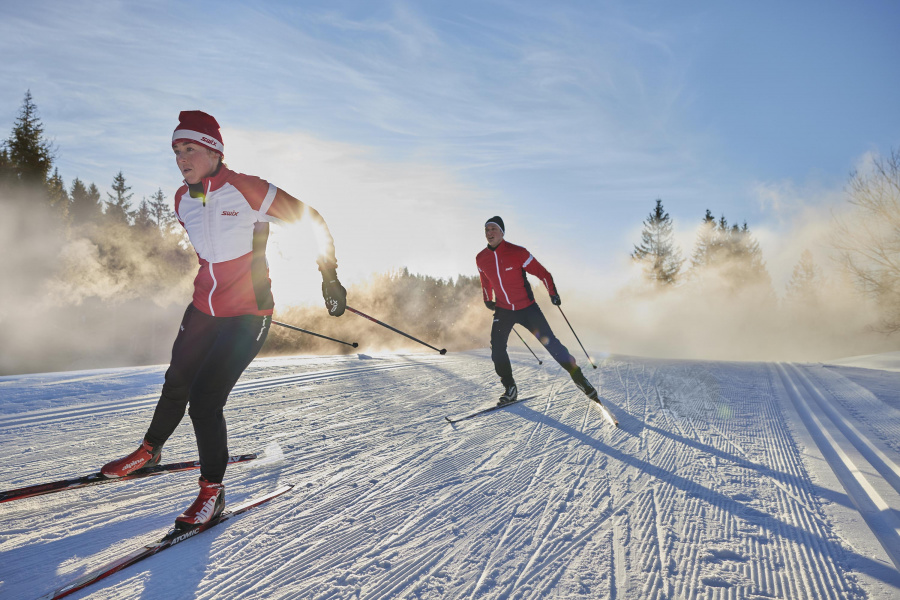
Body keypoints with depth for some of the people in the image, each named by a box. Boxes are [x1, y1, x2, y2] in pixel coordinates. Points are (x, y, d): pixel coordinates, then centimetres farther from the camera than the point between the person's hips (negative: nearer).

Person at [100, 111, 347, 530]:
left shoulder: (245, 189, -16)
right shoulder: (183, 200, 4)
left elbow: (312, 220, -11)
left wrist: (329, 276, -14)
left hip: (248, 315, -6)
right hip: (203, 310, 7)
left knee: (205, 399, -13)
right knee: (176, 384, 19)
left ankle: (212, 491, 8)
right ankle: (149, 451, 48)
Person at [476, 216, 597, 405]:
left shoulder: (517, 252, -16)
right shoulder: (481, 259, -3)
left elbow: (541, 272, -9)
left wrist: (553, 293, -16)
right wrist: (487, 299, 17)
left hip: (527, 308, -3)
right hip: (502, 310, 3)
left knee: (550, 342, -5)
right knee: (497, 349, -12)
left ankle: (577, 375, 14)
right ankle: (510, 389, 4)